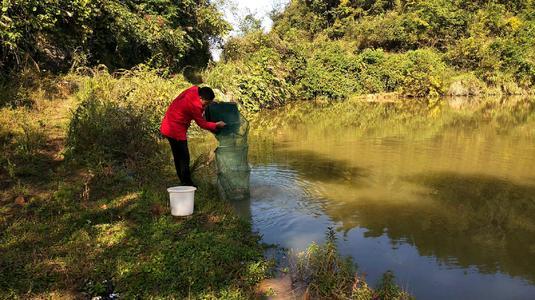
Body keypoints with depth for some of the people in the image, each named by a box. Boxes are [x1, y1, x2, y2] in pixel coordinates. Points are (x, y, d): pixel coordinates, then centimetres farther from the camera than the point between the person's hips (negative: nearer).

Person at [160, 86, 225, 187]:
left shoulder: (195, 90, -3)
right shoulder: (194, 105, -27)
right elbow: (202, 124, -13)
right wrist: (216, 125, -3)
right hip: (175, 130, -10)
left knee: (178, 156, 16)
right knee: (184, 158, -3)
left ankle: (183, 181, 26)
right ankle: (187, 183, 3)